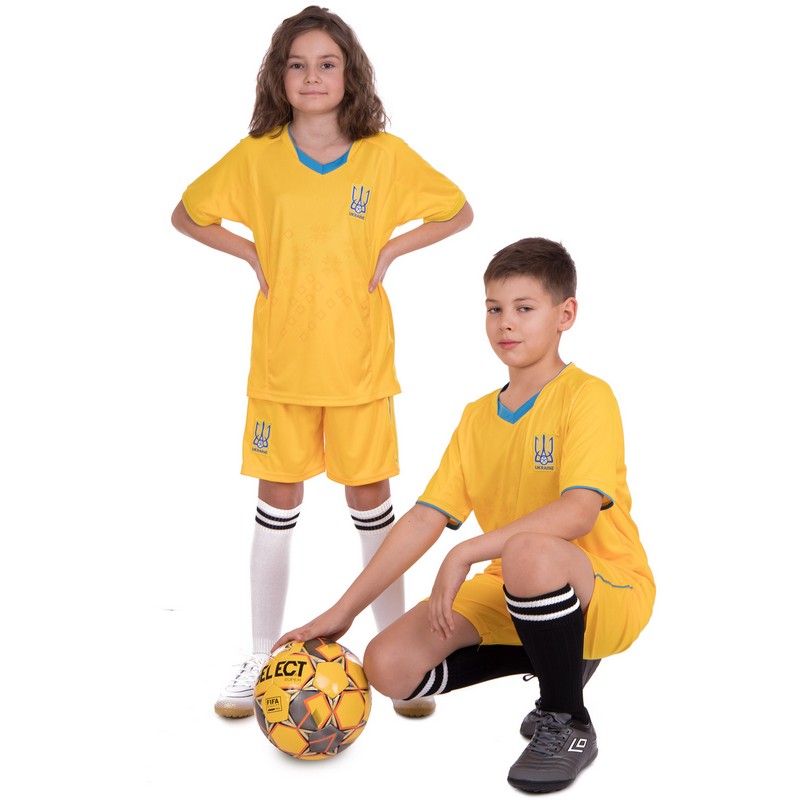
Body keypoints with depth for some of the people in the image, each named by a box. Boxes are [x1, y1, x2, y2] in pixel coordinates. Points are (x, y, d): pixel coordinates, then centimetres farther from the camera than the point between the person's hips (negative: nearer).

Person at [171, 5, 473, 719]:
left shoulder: (386, 155, -2)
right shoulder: (257, 156, 0)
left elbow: (459, 212, 8)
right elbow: (188, 215, 11)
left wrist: (391, 249, -4)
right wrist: (252, 254, -2)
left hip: (360, 357, -1)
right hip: (282, 358, 1)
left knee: (370, 497, 5)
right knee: (278, 500, 7)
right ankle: (264, 656, 21)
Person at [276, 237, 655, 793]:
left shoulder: (587, 397, -13)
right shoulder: (477, 418, 7)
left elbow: (578, 512, -29)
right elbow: (424, 519, 2)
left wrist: (466, 554, -32)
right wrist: (343, 611, -4)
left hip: (607, 591, -6)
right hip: (513, 594, 7)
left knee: (528, 551, -40)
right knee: (389, 665, -10)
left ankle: (568, 724, -13)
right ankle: (558, 659, 9)